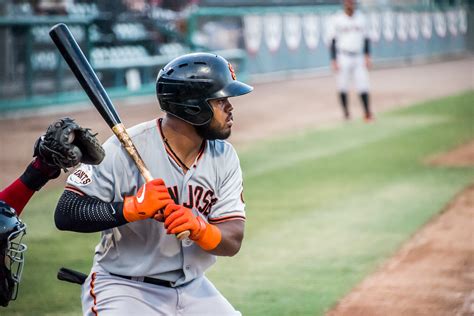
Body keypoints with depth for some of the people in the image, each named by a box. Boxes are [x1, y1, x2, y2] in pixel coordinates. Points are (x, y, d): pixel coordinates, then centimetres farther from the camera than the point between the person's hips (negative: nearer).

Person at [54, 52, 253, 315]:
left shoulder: (224, 158, 0)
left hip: (192, 289, 6)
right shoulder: (125, 150, -17)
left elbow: (232, 242, -5)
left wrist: (198, 228, -26)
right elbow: (64, 215, -19)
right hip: (124, 289, -5)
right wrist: (132, 208, -30)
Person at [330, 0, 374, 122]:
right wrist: (334, 60, -8)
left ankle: (367, 113, -4)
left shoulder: (360, 18, 7)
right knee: (343, 87, -1)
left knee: (363, 86, -5)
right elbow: (333, 40, -1)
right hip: (343, 58, -2)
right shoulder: (337, 19, -2)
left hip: (359, 57, 2)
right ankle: (346, 113, 10)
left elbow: (366, 39, 11)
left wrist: (367, 57, 1)